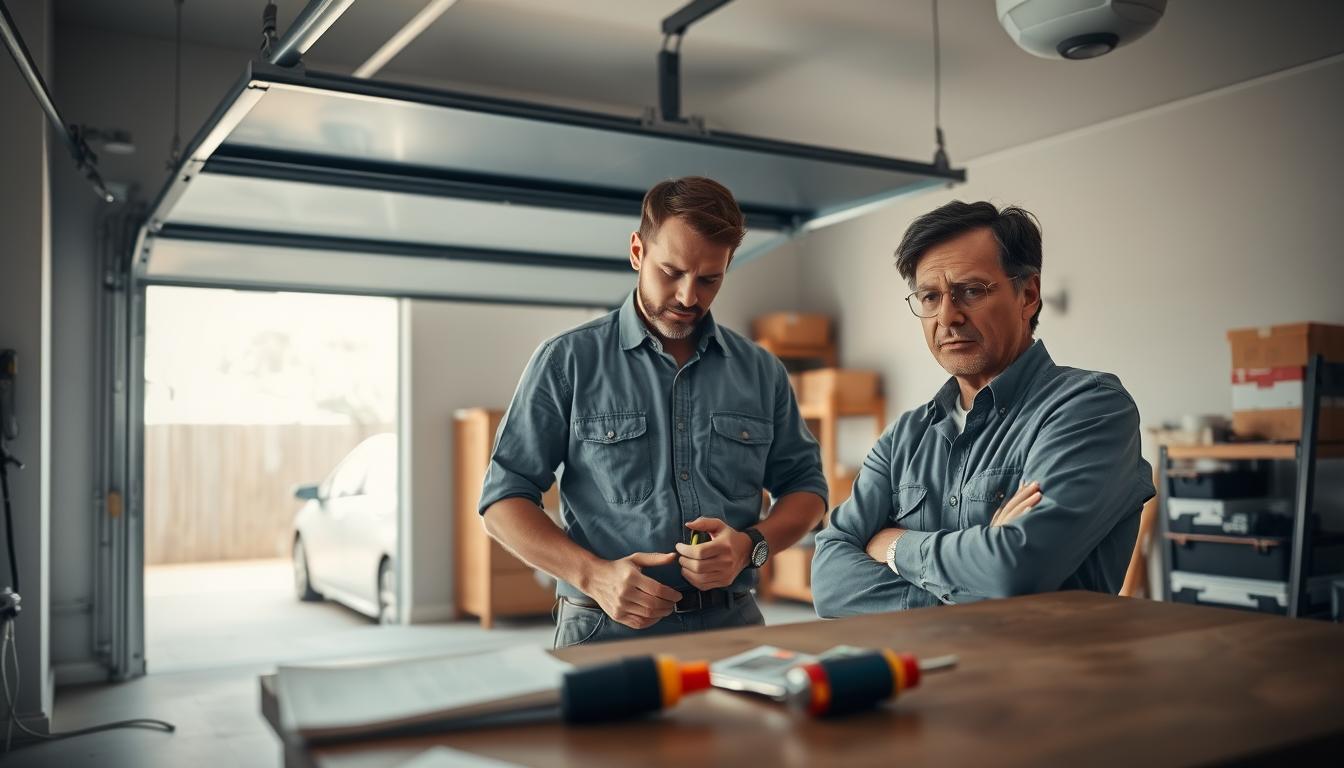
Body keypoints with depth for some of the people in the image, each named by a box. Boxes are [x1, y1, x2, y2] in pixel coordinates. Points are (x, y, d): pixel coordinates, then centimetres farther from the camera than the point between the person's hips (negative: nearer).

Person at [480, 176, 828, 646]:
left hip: (731, 624, 3)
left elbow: (805, 486, 18)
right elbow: (504, 500, 2)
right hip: (606, 629, -3)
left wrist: (752, 544, -3)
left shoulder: (761, 372, 12)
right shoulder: (568, 361, 3)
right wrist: (593, 574, -13)